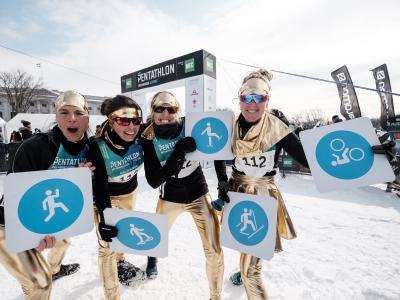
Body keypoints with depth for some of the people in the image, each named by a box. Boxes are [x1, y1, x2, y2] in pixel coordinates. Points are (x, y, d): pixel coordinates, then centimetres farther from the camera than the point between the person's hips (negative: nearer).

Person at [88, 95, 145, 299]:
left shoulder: (139, 138, -23)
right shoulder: (98, 148, -32)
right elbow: (99, 188, -28)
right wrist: (104, 219, -33)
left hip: (130, 191, 5)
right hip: (106, 197, -4)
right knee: (107, 245, -5)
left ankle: (119, 263, 55)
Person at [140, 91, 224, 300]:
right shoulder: (148, 138, -15)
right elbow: (153, 181, -22)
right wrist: (178, 154, -33)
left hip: (199, 194, -1)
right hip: (170, 197, 1)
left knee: (214, 251, -4)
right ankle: (153, 257, 63)